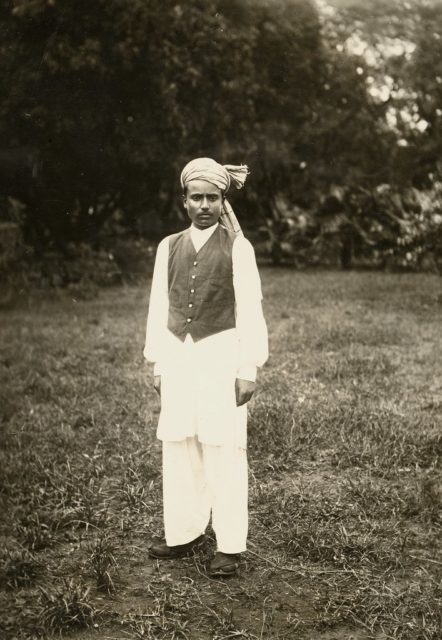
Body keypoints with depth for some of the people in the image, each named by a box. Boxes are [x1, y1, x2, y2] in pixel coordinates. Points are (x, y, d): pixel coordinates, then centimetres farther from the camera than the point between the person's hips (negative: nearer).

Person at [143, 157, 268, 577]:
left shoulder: (237, 247, -2)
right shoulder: (169, 247, 10)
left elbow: (250, 311, -4)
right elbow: (158, 306, 12)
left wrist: (248, 369, -7)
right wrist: (157, 363, 10)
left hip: (221, 353, -4)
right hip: (177, 354, 4)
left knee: (224, 450, -2)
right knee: (178, 446, 7)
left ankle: (229, 545, 8)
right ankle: (184, 533, 20)